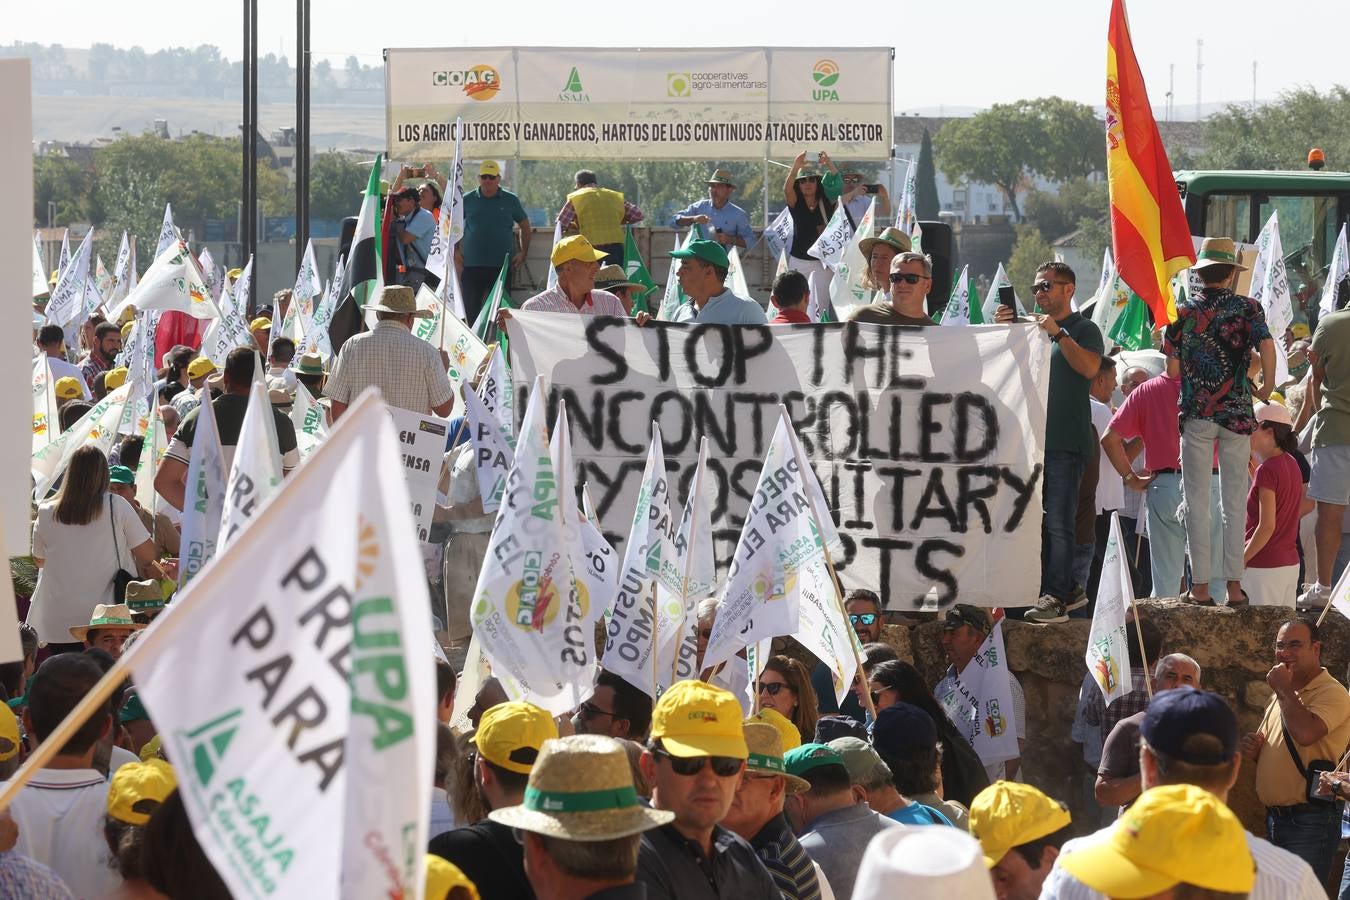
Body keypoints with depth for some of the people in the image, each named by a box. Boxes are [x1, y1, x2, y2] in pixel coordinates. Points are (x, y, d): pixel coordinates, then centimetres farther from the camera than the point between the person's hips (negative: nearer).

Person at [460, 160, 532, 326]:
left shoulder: (510, 200, 5)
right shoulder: (467, 200, 6)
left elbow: (525, 226, 15)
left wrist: (523, 253, 5)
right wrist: (456, 251, 7)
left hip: (502, 265, 0)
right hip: (472, 266, 0)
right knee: (470, 309, 1)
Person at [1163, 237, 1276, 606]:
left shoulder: (1184, 312, 2)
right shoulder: (1248, 308, -1)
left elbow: (1173, 369, 1)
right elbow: (1266, 346, -16)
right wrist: (1266, 388, -1)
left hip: (1196, 414, 0)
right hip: (1237, 415, 0)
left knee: (1196, 502, 3)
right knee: (1235, 502, 5)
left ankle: (1200, 586, -1)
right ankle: (1234, 584, 3)